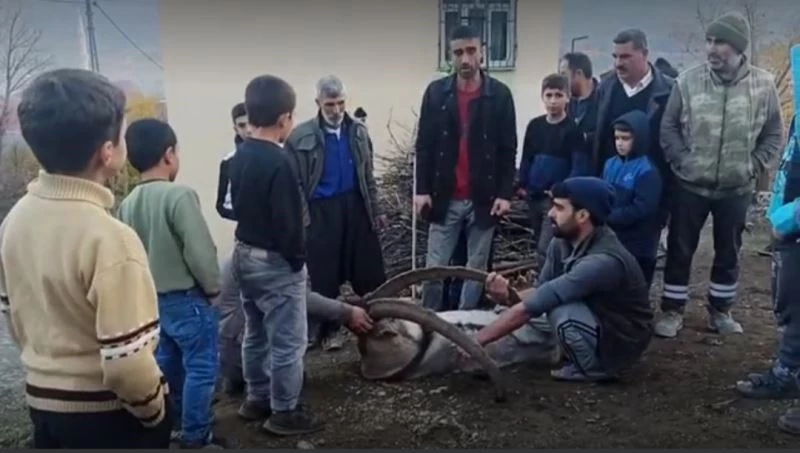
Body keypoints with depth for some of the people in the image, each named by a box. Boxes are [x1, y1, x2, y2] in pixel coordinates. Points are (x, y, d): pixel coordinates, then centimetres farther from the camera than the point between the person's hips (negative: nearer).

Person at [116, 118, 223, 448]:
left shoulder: (127, 204, 2)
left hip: (151, 299, 8)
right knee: (200, 367, 5)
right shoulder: (179, 195, -20)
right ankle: (195, 437, 14)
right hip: (187, 298, -7)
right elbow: (200, 251, -22)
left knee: (167, 366, 20)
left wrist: (147, 285, 18)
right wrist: (213, 288, -7)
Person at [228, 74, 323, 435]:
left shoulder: (240, 155, 5)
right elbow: (287, 220, -22)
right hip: (274, 261, -9)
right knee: (288, 340, 3)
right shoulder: (277, 161, -22)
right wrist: (298, 260, -9)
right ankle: (284, 412, 14)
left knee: (256, 333, 20)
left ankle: (257, 399, 33)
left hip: (244, 253, 9)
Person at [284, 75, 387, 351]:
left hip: (356, 206, 3)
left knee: (369, 271, 9)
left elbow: (368, 175, 12)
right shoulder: (301, 137, -8)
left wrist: (376, 210, 12)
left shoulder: (358, 131, 5)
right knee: (325, 275, 6)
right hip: (322, 211, -3)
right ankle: (329, 328, 23)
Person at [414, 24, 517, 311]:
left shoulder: (500, 94, -1)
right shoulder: (435, 92, 2)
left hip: (484, 198, 0)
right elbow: (423, 145, 2)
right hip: (444, 198, 1)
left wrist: (505, 193, -6)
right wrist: (422, 189, -5)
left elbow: (508, 149, 0)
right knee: (434, 267, 5)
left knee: (477, 269, 9)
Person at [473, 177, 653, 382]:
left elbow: (531, 307, -34)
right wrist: (508, 296, -25)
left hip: (623, 342, -8)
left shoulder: (603, 261, -33)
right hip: (595, 325, 8)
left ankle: (595, 369, -6)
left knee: (559, 309, -30)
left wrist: (475, 341, -30)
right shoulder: (563, 242, -9)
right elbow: (540, 294, -3)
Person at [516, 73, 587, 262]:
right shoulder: (534, 125, 7)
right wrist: (521, 185, 4)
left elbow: (579, 165, -12)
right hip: (534, 196, 5)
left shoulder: (572, 129, -7)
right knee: (540, 247, 16)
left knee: (545, 249, -10)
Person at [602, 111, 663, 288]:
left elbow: (640, 210, -23)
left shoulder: (648, 171, -16)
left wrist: (607, 217, -24)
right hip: (611, 239, 7)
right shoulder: (611, 164, 6)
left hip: (636, 246, -6)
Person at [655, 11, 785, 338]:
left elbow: (774, 134, 4)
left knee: (728, 253, 13)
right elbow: (668, 127, -1)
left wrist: (752, 166, -4)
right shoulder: (688, 80, -7)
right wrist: (682, 161, -9)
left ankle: (720, 310, 31)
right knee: (680, 250, 7)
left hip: (737, 189, 1)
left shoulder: (763, 84, -5)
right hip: (690, 185, -1)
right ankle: (672, 311, 21)